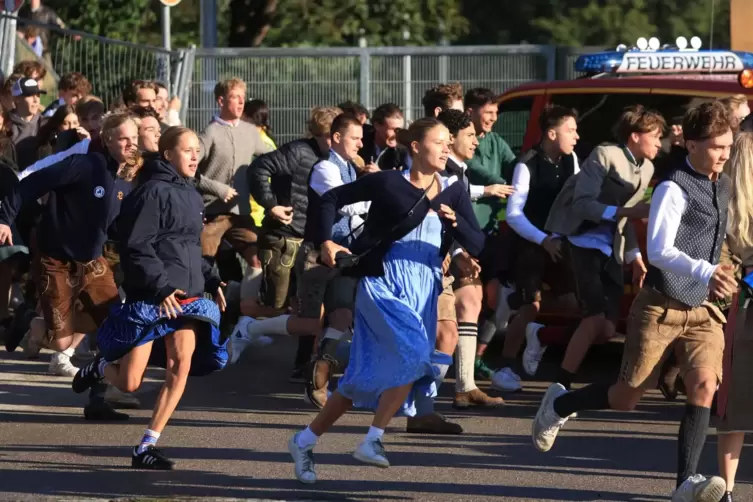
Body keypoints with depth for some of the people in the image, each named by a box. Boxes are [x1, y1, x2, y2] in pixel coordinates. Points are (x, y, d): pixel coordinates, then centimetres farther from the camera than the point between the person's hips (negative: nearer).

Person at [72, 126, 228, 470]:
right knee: (129, 384, -4)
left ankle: (147, 448, -4)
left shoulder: (191, 196, 15)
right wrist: (161, 287, -22)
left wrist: (211, 281, 11)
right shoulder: (154, 191, -12)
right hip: (149, 299, -7)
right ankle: (101, 367, 34)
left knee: (181, 364, -11)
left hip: (186, 297, 7)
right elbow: (136, 247, -17)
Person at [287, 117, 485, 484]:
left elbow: (477, 245, 1)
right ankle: (372, 440, -16)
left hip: (423, 292, 5)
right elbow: (332, 198, 0)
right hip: (383, 285, -5)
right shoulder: (388, 183, -7)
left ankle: (305, 441, 17)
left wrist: (454, 220, -18)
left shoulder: (453, 193, 6)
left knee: (365, 378, 6)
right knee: (414, 354, -26)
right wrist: (326, 242, -12)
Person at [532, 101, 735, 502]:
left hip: (701, 310, 6)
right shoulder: (674, 189, -17)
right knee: (628, 397, 3)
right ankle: (558, 405, 32)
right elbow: (659, 250, -29)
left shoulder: (723, 187, 8)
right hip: (661, 307, -6)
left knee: (704, 385, -17)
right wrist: (705, 272, -41)